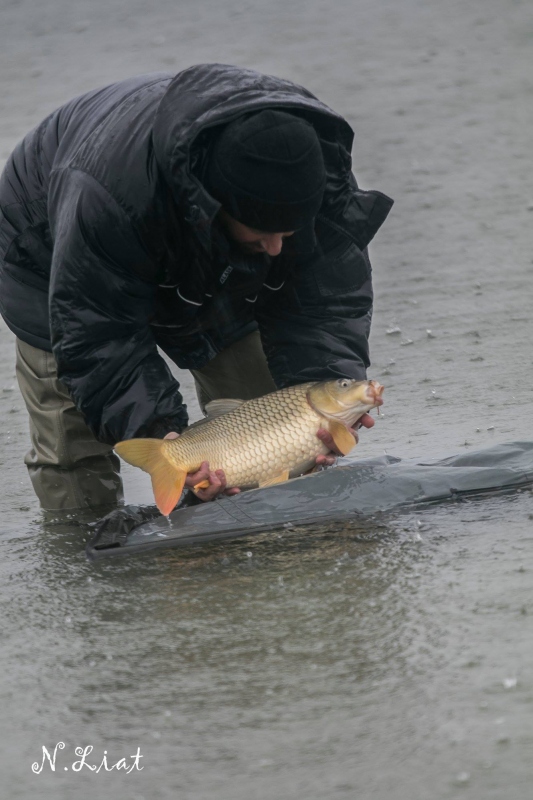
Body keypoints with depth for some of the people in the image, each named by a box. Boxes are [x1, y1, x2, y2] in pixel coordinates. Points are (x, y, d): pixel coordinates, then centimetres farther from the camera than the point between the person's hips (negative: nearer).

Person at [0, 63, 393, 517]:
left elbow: (326, 304, -29)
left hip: (212, 276, 4)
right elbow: (96, 337, -41)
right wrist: (160, 432, -52)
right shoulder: (107, 191, -48)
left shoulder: (321, 179, -33)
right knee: (75, 451, -11)